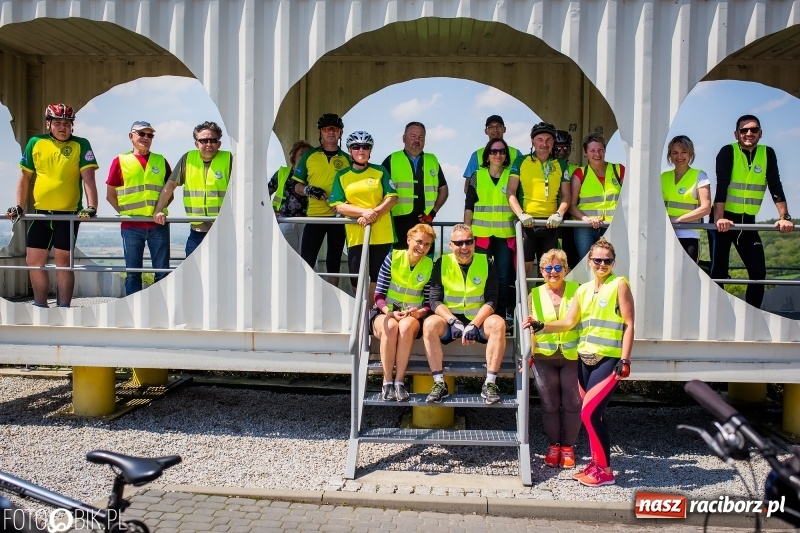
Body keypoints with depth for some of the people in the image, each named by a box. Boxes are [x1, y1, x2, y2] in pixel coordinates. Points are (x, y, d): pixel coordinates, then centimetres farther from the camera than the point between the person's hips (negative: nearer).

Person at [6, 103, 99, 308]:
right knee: (34, 261, 6)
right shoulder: (35, 143, 7)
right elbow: (25, 177, 12)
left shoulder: (81, 145, -2)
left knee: (63, 261, -1)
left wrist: (92, 207, -20)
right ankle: (40, 307, 19)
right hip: (40, 212, 4)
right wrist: (19, 207, 8)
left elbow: (88, 178, -10)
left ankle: (63, 308, 8)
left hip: (69, 213, -4)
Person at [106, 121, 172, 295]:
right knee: (132, 273, 4)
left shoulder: (161, 161, 13)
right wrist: (125, 213, -2)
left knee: (163, 272, 2)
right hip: (131, 226, -1)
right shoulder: (120, 161, 8)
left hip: (158, 225, 1)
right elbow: (110, 195, 9)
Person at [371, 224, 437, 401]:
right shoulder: (393, 257, -5)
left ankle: (399, 381, -29)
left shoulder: (430, 266, 0)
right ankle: (387, 382, -26)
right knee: (391, 327, -36)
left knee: (406, 326, -36)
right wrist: (390, 312, -23)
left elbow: (429, 303, 0)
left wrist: (420, 312, -22)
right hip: (385, 313, -1)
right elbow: (379, 294, -6)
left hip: (412, 316, 1)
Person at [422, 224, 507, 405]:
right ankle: (439, 383, -25)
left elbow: (491, 301, -7)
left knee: (498, 323, -30)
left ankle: (490, 384, -25)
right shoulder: (442, 264, 0)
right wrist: (453, 322, -23)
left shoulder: (486, 263, 0)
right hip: (449, 319, 0)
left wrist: (474, 325, -22)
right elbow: (435, 301, -6)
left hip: (478, 321, 0)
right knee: (429, 324, -30)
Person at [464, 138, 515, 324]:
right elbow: (469, 206, 6)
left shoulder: (512, 176, 7)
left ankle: (501, 315, 10)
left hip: (506, 234, 0)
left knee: (503, 276, 1)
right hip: (481, 233, 0)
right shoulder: (477, 176, 6)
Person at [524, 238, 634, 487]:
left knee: (589, 412, -10)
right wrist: (540, 326, -4)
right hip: (585, 358, 6)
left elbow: (629, 324, -6)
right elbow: (569, 322, 10)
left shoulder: (619, 284, -3)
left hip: (608, 359, -6)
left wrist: (624, 359, -13)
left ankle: (604, 470, 2)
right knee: (593, 413, 11)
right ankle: (596, 463, 22)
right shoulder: (583, 289, 13)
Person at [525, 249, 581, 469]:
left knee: (572, 403, 4)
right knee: (549, 405, 7)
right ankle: (553, 446, 22)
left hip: (572, 357, -1)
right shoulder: (535, 295, 6)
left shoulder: (576, 290, 1)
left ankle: (568, 447, 19)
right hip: (544, 358, 1)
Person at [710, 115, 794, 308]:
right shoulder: (728, 152, -8)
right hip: (724, 220, -4)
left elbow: (775, 187, -2)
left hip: (748, 221, 4)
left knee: (759, 272, -2)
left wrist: (784, 217, -13)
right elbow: (721, 186, -19)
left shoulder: (767, 154, 3)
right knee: (719, 272, -3)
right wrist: (719, 219, -30)